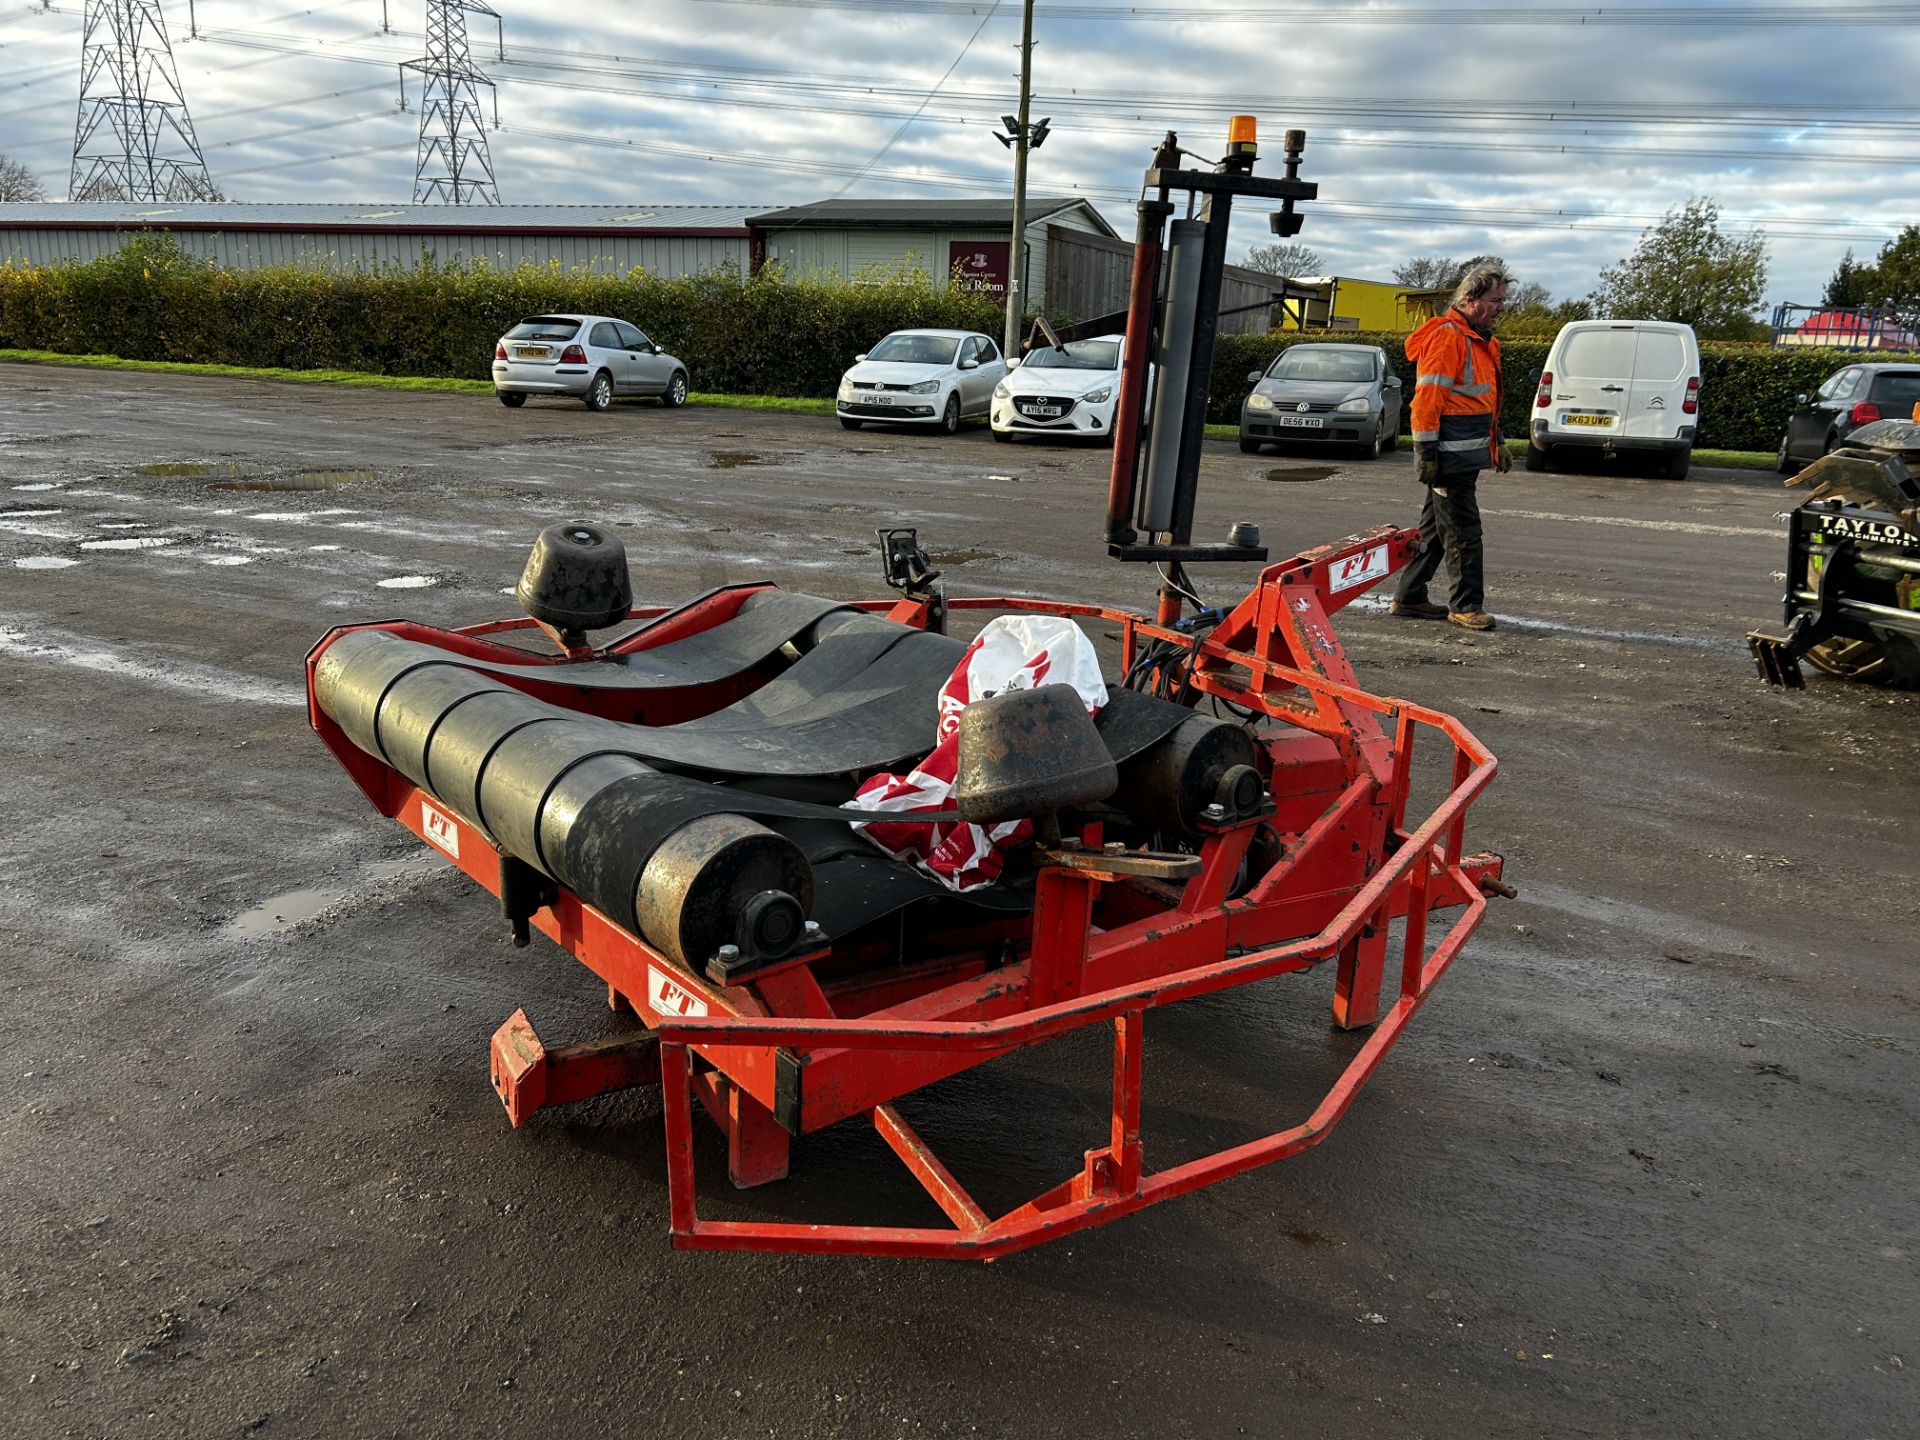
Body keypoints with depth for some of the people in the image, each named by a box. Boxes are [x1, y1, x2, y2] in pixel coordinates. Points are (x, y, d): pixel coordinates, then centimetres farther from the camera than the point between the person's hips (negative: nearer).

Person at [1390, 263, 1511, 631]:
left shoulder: (1481, 339, 18)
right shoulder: (1448, 336, -13)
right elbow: (1428, 397, -18)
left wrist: (1496, 444, 25)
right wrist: (1426, 452, -20)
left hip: (1467, 453, 10)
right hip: (1450, 454, -10)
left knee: (1436, 529, 14)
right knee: (1463, 532, -6)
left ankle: (1409, 598, 21)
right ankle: (1466, 605, 2)